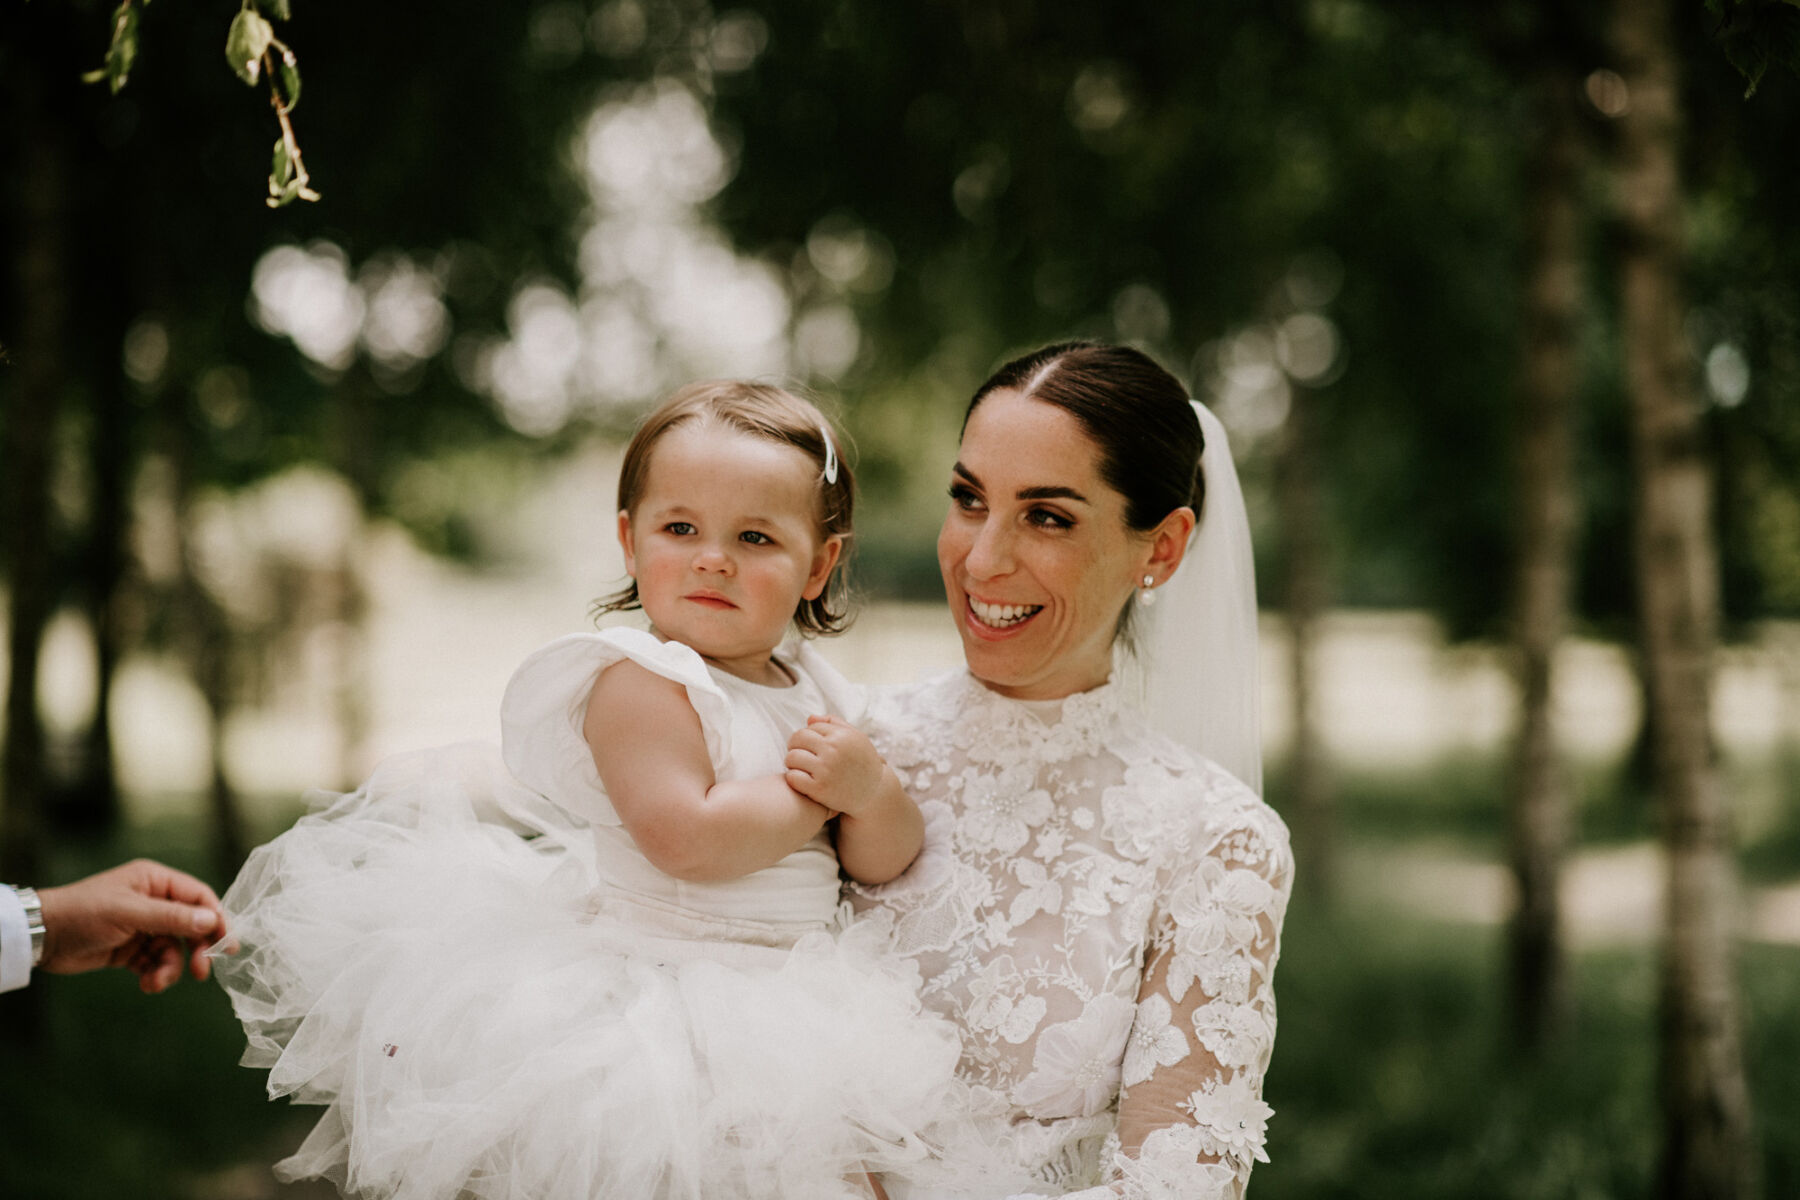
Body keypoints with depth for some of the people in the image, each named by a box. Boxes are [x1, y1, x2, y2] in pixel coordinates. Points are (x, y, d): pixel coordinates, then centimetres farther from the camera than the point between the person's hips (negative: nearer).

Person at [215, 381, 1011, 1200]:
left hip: (778, 997, 6)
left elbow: (884, 863, 12)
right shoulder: (641, 683, -12)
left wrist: (869, 787, -10)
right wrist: (814, 793, -11)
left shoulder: (817, 696, 10)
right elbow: (685, 839, -25)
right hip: (641, 977, -6)